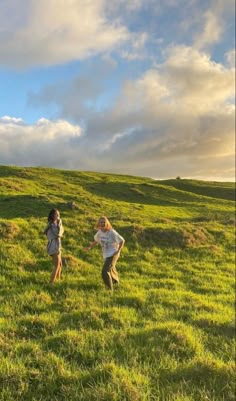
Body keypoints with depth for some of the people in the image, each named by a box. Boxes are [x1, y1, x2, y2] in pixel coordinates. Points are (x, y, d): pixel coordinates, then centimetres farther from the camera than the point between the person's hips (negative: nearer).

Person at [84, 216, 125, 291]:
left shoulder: (112, 232, -23)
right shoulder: (99, 232, -6)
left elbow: (122, 241, -14)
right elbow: (96, 241, 14)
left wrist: (118, 251, -22)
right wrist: (89, 247, 0)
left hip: (112, 255, -7)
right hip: (105, 255, 7)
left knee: (105, 272, -20)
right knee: (110, 269, 30)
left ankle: (110, 289, -4)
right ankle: (115, 281, 60)